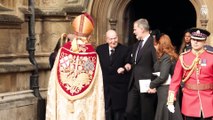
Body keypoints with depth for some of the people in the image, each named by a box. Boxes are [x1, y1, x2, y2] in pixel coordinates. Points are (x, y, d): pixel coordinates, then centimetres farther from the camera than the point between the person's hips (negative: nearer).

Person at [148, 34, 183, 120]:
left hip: (166, 91, -9)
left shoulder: (166, 57, -15)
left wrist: (152, 85, -7)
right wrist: (155, 86, 1)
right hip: (164, 90, 9)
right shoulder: (168, 56, 13)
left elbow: (163, 77, -20)